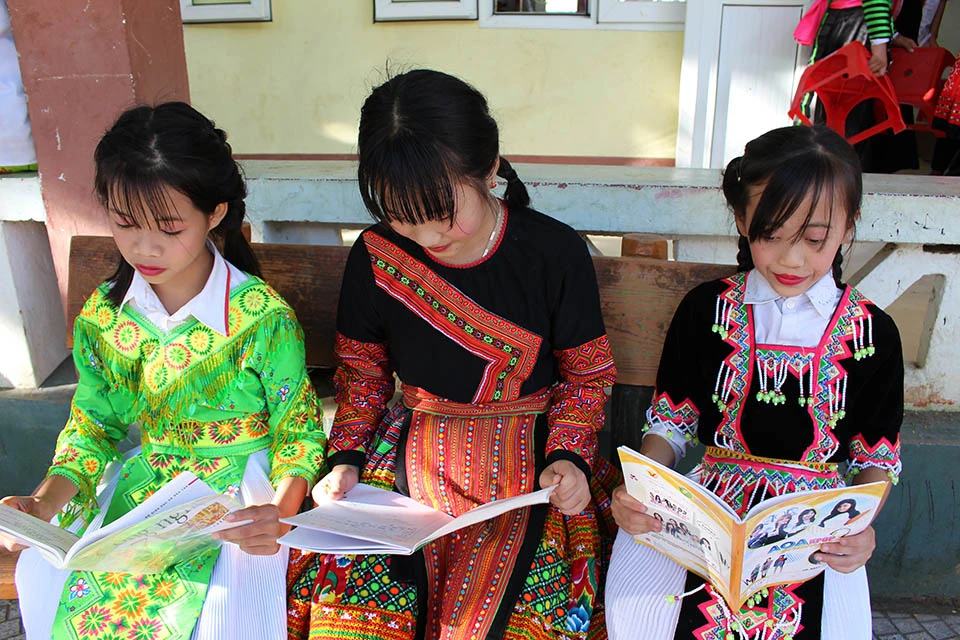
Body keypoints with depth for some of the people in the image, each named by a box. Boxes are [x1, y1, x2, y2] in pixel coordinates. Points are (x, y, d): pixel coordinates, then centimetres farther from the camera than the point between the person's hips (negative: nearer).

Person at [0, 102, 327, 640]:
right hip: (138, 489, 4)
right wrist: (47, 501, -9)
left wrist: (279, 511, -25)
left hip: (238, 500, -4)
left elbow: (298, 434, -8)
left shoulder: (265, 320, -17)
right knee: (45, 581, -12)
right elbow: (93, 425, 8)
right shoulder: (101, 316, -2)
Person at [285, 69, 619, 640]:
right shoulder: (375, 257, -3)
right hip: (412, 457, 2)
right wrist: (346, 458, -1)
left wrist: (569, 456, -11)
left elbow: (588, 374, 3)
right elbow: (361, 367, 11)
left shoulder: (557, 253, -9)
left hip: (528, 465, -1)